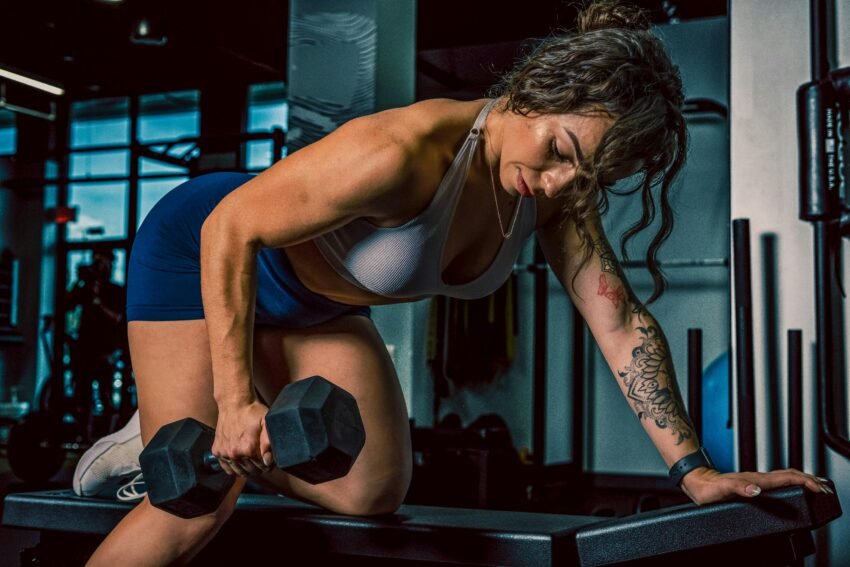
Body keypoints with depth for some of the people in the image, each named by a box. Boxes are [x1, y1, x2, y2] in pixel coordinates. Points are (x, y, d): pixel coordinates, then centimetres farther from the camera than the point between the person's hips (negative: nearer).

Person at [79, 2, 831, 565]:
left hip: (311, 301, 7)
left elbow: (620, 320, -16)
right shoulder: (404, 153, -39)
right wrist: (236, 398, -31)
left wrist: (695, 468, -19)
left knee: (373, 493, 2)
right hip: (205, 250, -6)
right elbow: (231, 228, -31)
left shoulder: (556, 189, -17)